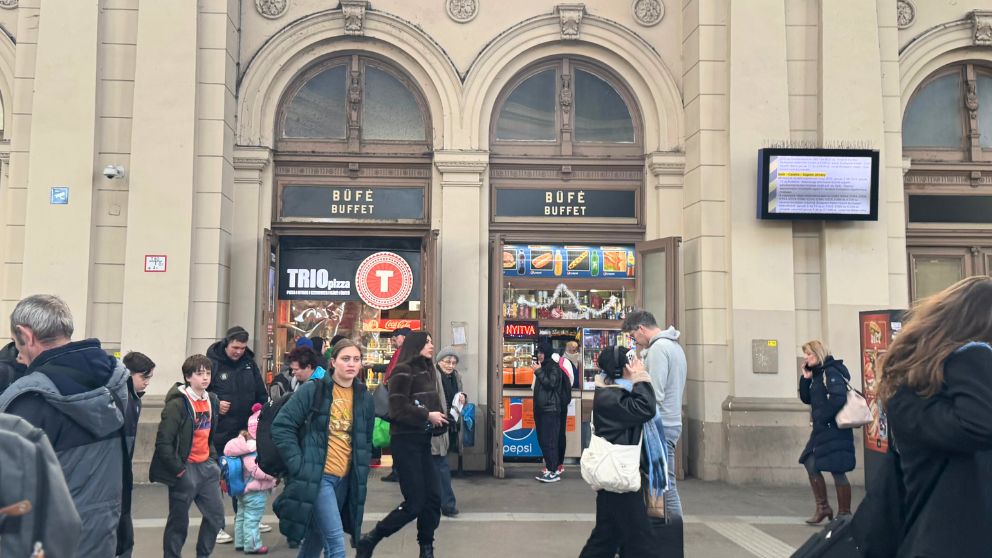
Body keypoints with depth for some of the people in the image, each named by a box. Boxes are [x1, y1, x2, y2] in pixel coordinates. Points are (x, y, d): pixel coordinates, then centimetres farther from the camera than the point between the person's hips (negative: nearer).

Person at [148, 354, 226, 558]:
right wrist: (178, 469, -16)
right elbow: (163, 442, -18)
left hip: (206, 467, 7)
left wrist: (213, 459, 12)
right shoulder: (177, 404, -16)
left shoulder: (212, 400, 7)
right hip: (185, 470, -7)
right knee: (179, 520, 5)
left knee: (216, 513, 8)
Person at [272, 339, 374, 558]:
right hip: (315, 477, -5)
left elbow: (367, 440, 18)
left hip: (345, 480, 5)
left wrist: (362, 471, 9)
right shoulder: (312, 390, -8)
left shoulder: (364, 398, 7)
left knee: (316, 539, 17)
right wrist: (298, 464, -12)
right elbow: (281, 426, -8)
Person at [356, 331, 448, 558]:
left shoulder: (427, 371, 14)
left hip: (423, 441, 8)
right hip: (406, 441, -8)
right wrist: (427, 417, -13)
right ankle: (369, 539, 8)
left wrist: (439, 419, -4)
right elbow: (398, 410, -20)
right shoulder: (403, 371, -12)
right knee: (414, 502, -6)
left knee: (433, 497, 7)